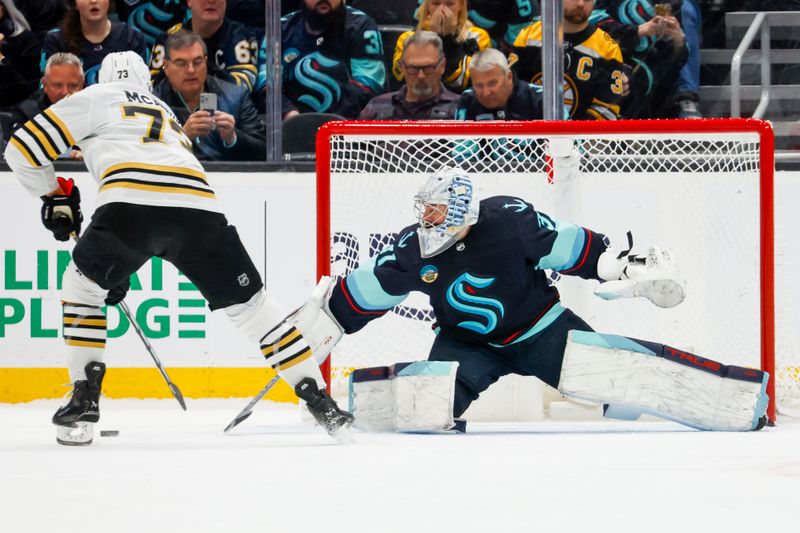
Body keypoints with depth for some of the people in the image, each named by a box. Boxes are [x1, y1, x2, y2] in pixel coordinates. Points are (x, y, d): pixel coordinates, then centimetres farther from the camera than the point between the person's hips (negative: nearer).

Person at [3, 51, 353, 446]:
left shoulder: (94, 99, 25)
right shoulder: (165, 113, 41)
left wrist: (55, 197, 35)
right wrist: (120, 268, 46)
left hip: (130, 201, -4)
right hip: (199, 206, 4)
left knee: (83, 284, 22)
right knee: (249, 303, 16)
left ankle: (84, 398, 12)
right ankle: (319, 401, 10)